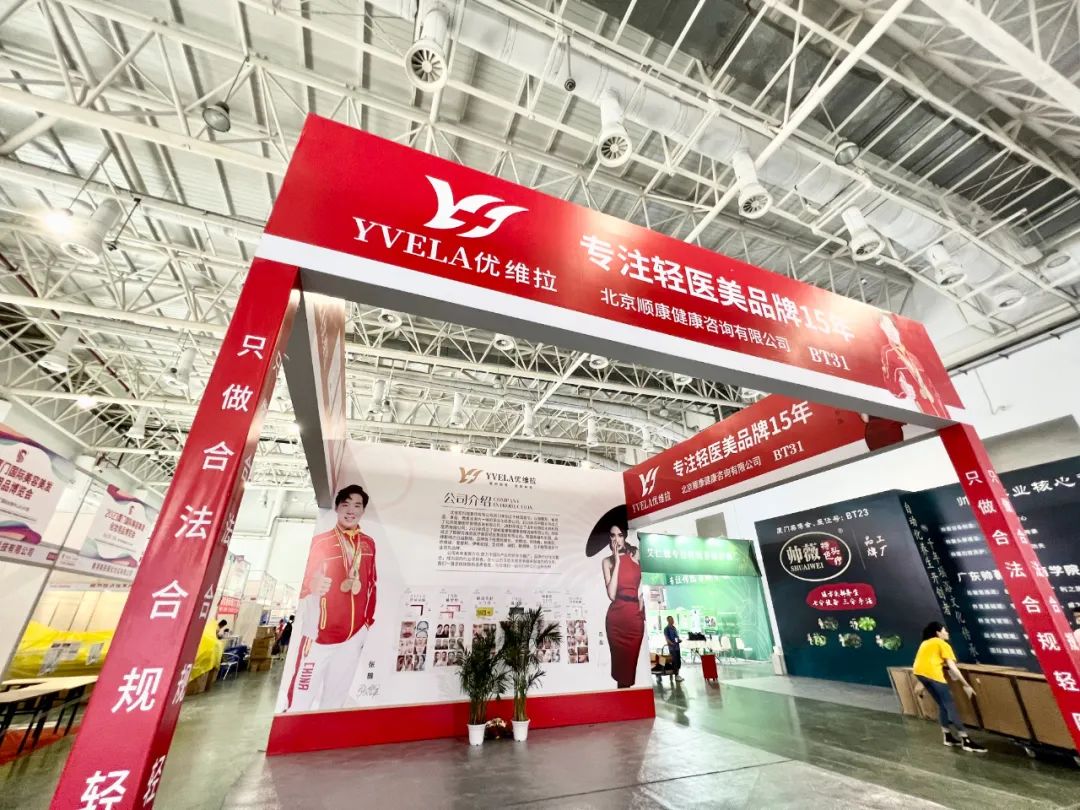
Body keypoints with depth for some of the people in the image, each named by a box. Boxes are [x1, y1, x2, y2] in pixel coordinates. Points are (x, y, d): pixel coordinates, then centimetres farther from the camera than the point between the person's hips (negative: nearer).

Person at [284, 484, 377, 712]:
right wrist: (313, 588, -29)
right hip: (322, 634, -3)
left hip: (354, 635, 4)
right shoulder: (321, 541, -5)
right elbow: (306, 583, -7)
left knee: (335, 699, 15)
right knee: (301, 699, -2)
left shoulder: (369, 544, 5)